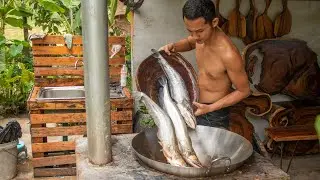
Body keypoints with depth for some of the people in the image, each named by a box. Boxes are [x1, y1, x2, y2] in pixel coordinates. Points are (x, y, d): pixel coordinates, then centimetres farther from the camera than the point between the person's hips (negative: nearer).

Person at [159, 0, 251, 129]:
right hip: (197, 106, 7)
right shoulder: (203, 33, -12)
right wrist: (172, 46, -8)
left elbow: (244, 91, -19)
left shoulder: (229, 55, -33)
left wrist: (210, 108, -25)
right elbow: (189, 43, 14)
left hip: (214, 114, -7)